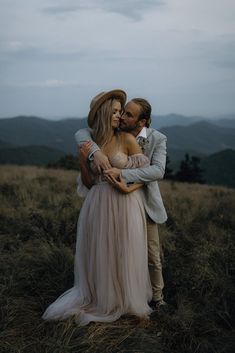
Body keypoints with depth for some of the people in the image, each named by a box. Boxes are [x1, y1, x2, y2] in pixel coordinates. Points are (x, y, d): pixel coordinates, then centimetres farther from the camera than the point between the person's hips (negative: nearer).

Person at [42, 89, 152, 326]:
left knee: (125, 256, 10)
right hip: (99, 206, 2)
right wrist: (83, 161, -1)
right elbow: (88, 183, 10)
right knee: (99, 256, 13)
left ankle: (127, 300, 33)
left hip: (125, 205, -2)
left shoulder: (127, 139, -5)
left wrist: (129, 188, -15)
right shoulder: (90, 142, 4)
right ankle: (100, 298, 36)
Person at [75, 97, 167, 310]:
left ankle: (157, 296, 30)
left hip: (145, 204, -2)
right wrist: (96, 151, -32)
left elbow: (158, 171, -26)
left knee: (152, 256, 8)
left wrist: (122, 173, -36)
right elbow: (81, 133, -10)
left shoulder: (158, 139, -13)